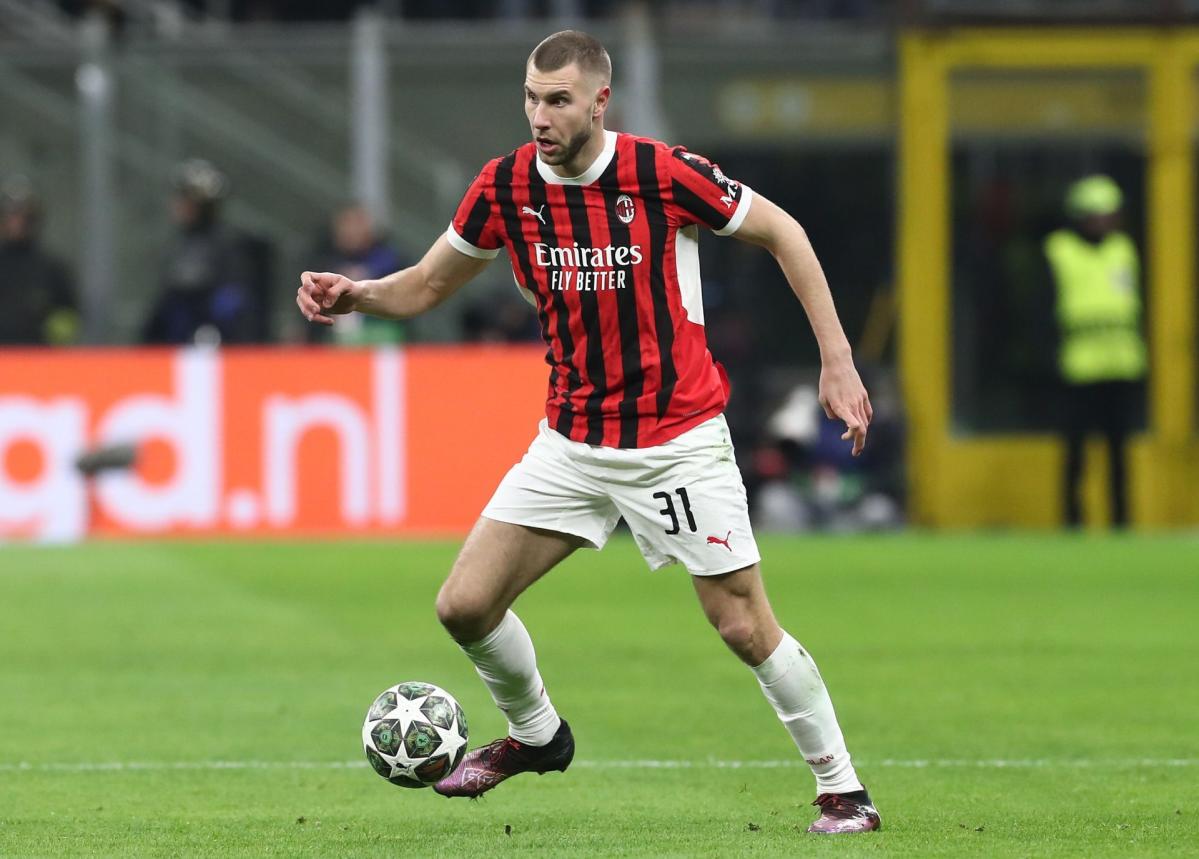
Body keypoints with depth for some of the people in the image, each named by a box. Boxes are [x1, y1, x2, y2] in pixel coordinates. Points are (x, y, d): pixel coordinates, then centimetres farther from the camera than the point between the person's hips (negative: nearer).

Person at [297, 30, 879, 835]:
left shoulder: (663, 173, -16)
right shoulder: (505, 186, -4)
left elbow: (782, 232, -4)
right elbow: (427, 286, 9)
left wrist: (837, 360, -8)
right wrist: (354, 294, -12)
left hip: (677, 443, -4)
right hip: (571, 445, 4)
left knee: (746, 627, -6)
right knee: (466, 604, -2)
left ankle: (843, 789, 11)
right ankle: (536, 733, 27)